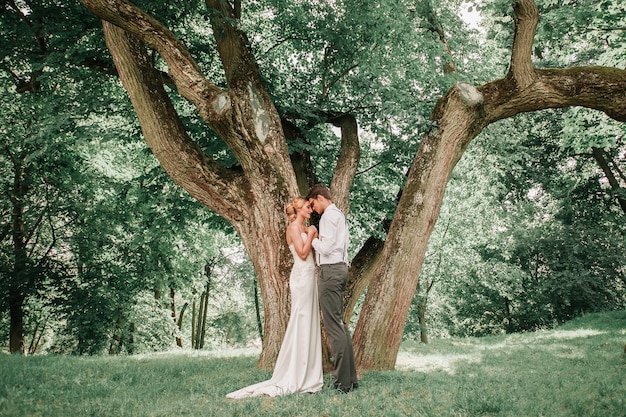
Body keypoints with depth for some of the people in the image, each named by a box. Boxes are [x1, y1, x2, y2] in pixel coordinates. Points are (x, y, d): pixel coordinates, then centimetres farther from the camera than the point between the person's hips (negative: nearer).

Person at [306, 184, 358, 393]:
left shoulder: (329, 215, -10)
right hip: (340, 268, 10)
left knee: (334, 325, -8)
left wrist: (313, 240, 1)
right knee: (340, 324, 12)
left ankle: (342, 382, -5)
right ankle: (350, 378, 16)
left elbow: (326, 247, -17)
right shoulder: (339, 215, 21)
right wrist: (318, 240, 15)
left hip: (330, 270, -10)